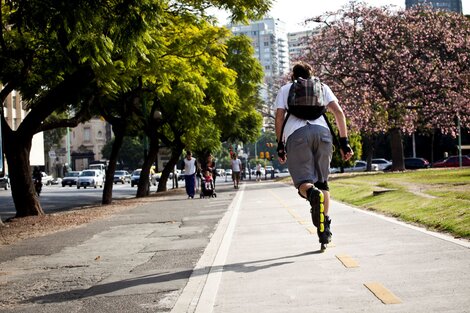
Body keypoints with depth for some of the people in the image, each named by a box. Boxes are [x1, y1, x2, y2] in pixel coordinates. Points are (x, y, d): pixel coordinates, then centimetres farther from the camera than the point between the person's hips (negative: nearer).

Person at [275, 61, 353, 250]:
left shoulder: (285, 89, 26)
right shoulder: (322, 87, 27)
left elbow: (279, 117, 11)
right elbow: (338, 112, 13)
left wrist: (280, 145, 13)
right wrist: (344, 142, 11)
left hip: (296, 134, -2)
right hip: (322, 132, 2)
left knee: (303, 182, -3)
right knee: (322, 181, 13)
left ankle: (313, 194, -40)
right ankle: (325, 231, 5)